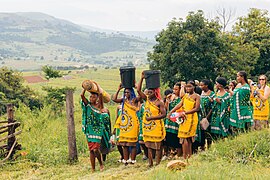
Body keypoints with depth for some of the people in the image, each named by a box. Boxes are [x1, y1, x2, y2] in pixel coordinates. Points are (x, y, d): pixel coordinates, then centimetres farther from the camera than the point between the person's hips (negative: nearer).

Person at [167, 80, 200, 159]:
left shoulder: (196, 96, -7)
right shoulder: (185, 95, 13)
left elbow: (197, 109, -14)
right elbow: (179, 105, 6)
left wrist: (185, 112, -18)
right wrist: (171, 111, -6)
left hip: (191, 118, -7)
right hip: (184, 118, 7)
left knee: (184, 137, -9)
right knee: (188, 138, 10)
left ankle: (185, 157, -5)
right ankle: (189, 156, 16)